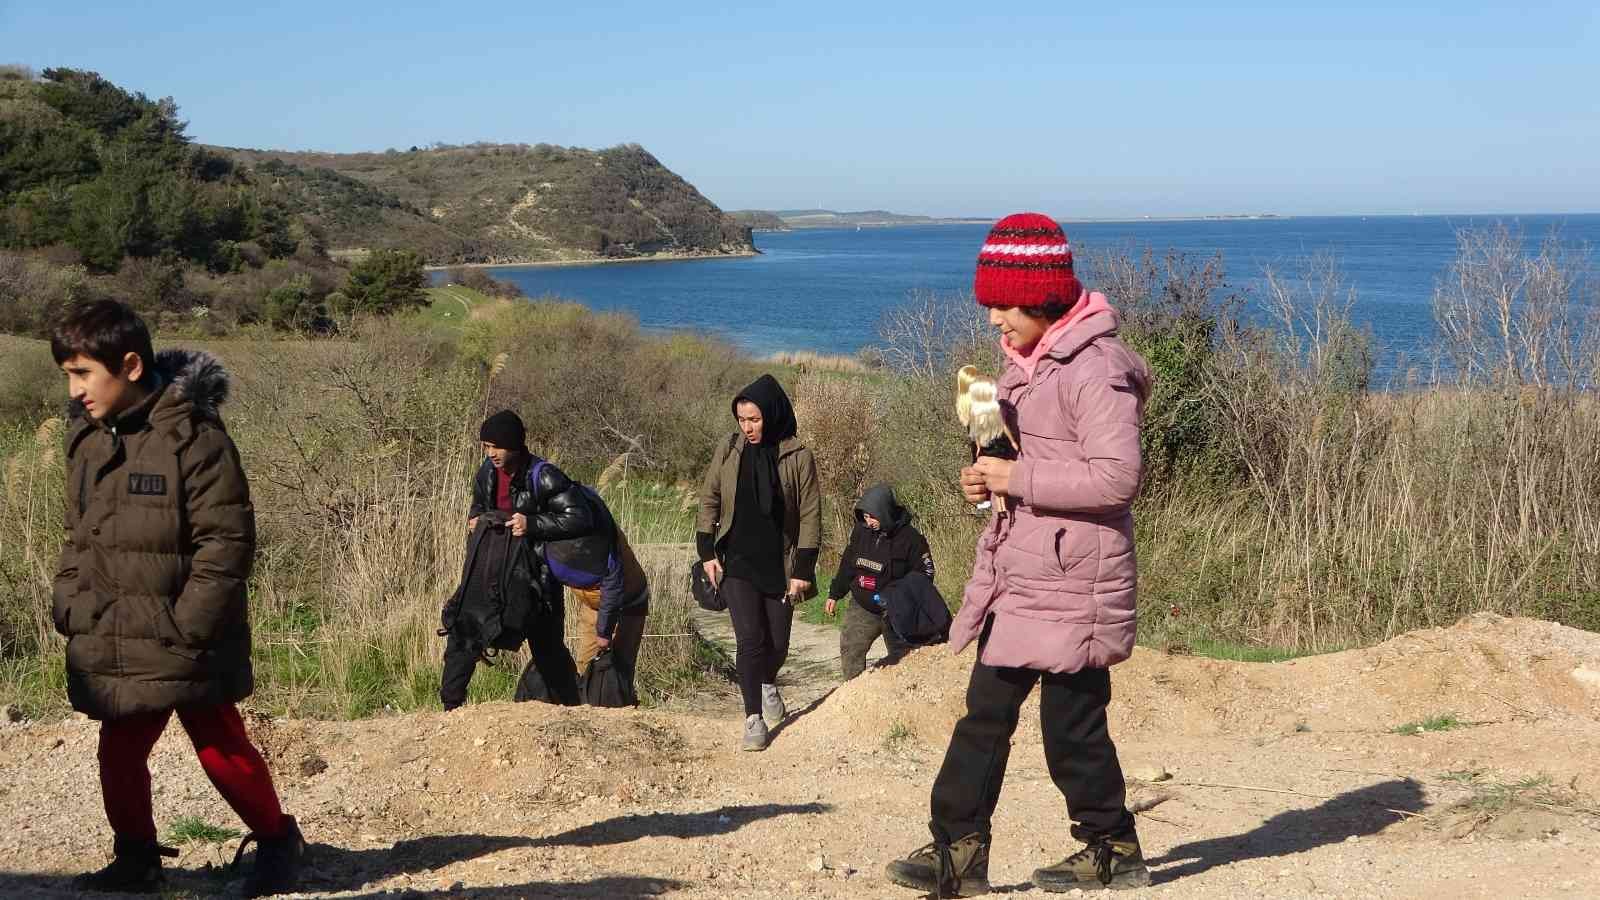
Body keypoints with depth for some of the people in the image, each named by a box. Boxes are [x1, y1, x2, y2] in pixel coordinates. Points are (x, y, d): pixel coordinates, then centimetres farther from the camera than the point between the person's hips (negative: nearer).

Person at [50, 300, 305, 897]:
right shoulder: (86, 438, 7)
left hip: (185, 646, -6)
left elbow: (227, 539, -16)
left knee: (222, 749, 4)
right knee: (119, 754, 10)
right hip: (113, 646, 6)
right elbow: (78, 536, 18)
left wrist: (188, 624, -17)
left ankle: (278, 842, 24)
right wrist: (69, 602, 4)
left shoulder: (192, 435, -15)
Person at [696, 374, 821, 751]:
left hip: (779, 566, 0)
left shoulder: (797, 457, -7)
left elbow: (810, 516, -5)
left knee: (777, 643, 10)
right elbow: (709, 501, 7)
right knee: (750, 640, -10)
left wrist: (803, 570, -8)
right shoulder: (728, 450, -1)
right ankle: (754, 717, 2)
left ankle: (767, 683, 43)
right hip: (737, 564, 0)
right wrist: (707, 551, 0)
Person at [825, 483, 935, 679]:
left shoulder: (910, 538, -16)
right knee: (850, 650, -6)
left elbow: (925, 575, -13)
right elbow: (847, 565, 12)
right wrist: (834, 595, 13)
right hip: (861, 608, 4)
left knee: (900, 656, 4)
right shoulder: (861, 531, -1)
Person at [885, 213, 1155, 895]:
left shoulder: (1094, 367, -18)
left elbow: (1117, 476, -26)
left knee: (1071, 723, 2)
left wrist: (1018, 478, -21)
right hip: (1017, 571, 9)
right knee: (985, 711, 10)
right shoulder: (1025, 360, 13)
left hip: (1072, 578, -9)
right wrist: (990, 479, 6)